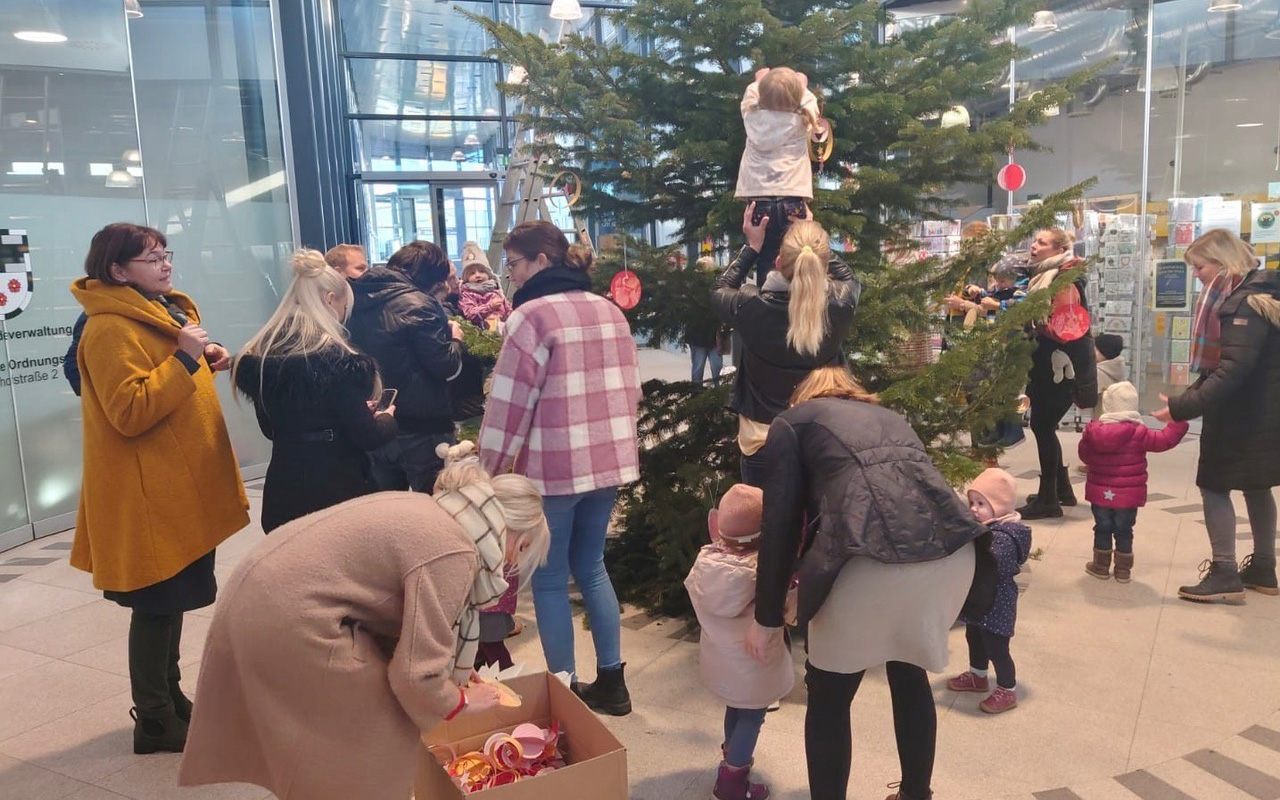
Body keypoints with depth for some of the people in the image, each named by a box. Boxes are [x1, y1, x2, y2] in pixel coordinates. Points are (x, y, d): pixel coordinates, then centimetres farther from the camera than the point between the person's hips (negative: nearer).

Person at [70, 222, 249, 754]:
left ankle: (171, 699, 31)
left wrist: (208, 362, 7)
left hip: (182, 484, 10)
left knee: (172, 600, 18)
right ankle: (154, 722, 13)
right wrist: (184, 358, -25)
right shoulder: (110, 330, -16)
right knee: (157, 604, 0)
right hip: (149, 493, -10)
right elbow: (130, 413, -23)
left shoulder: (164, 311, 14)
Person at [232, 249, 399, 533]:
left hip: (283, 493, 6)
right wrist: (386, 419, 8)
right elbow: (365, 437, -14)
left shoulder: (258, 356, 4)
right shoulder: (336, 358, -16)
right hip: (336, 491, -6)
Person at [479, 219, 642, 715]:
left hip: (554, 468, -7)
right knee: (591, 567, 19)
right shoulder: (609, 311, 10)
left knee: (550, 579, 7)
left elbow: (511, 402, -11)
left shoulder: (533, 315, -11)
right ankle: (611, 682, 25)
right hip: (609, 461, 7)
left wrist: (490, 468, -1)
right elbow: (629, 388, 13)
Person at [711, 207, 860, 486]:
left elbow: (719, 291, 3)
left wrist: (752, 247, 6)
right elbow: (849, 278, 9)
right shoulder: (840, 304, -19)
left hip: (763, 439, -1)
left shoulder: (753, 307, -24)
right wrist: (813, 236, 12)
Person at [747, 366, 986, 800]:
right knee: (911, 673, 29)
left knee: (829, 695, 16)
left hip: (873, 554, -6)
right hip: (951, 547, 6)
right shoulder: (891, 417, 35)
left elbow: (781, 523, 11)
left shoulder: (792, 422, 19)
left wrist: (767, 617, 18)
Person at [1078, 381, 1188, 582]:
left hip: (1100, 493, 2)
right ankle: (1123, 570, 19)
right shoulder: (1139, 433, -15)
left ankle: (1101, 566, 22)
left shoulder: (1093, 430, -7)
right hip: (1128, 495, -1)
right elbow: (1165, 440, -10)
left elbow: (1084, 455, 5)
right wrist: (1179, 420, -2)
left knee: (1102, 529, 14)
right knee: (1124, 532, 10)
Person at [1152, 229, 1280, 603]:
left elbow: (1233, 370, -28)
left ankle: (1224, 573, 0)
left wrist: (1184, 407, -29)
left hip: (1241, 416, -10)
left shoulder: (1245, 302, -19)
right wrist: (1189, 400, 11)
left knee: (1214, 485, -4)